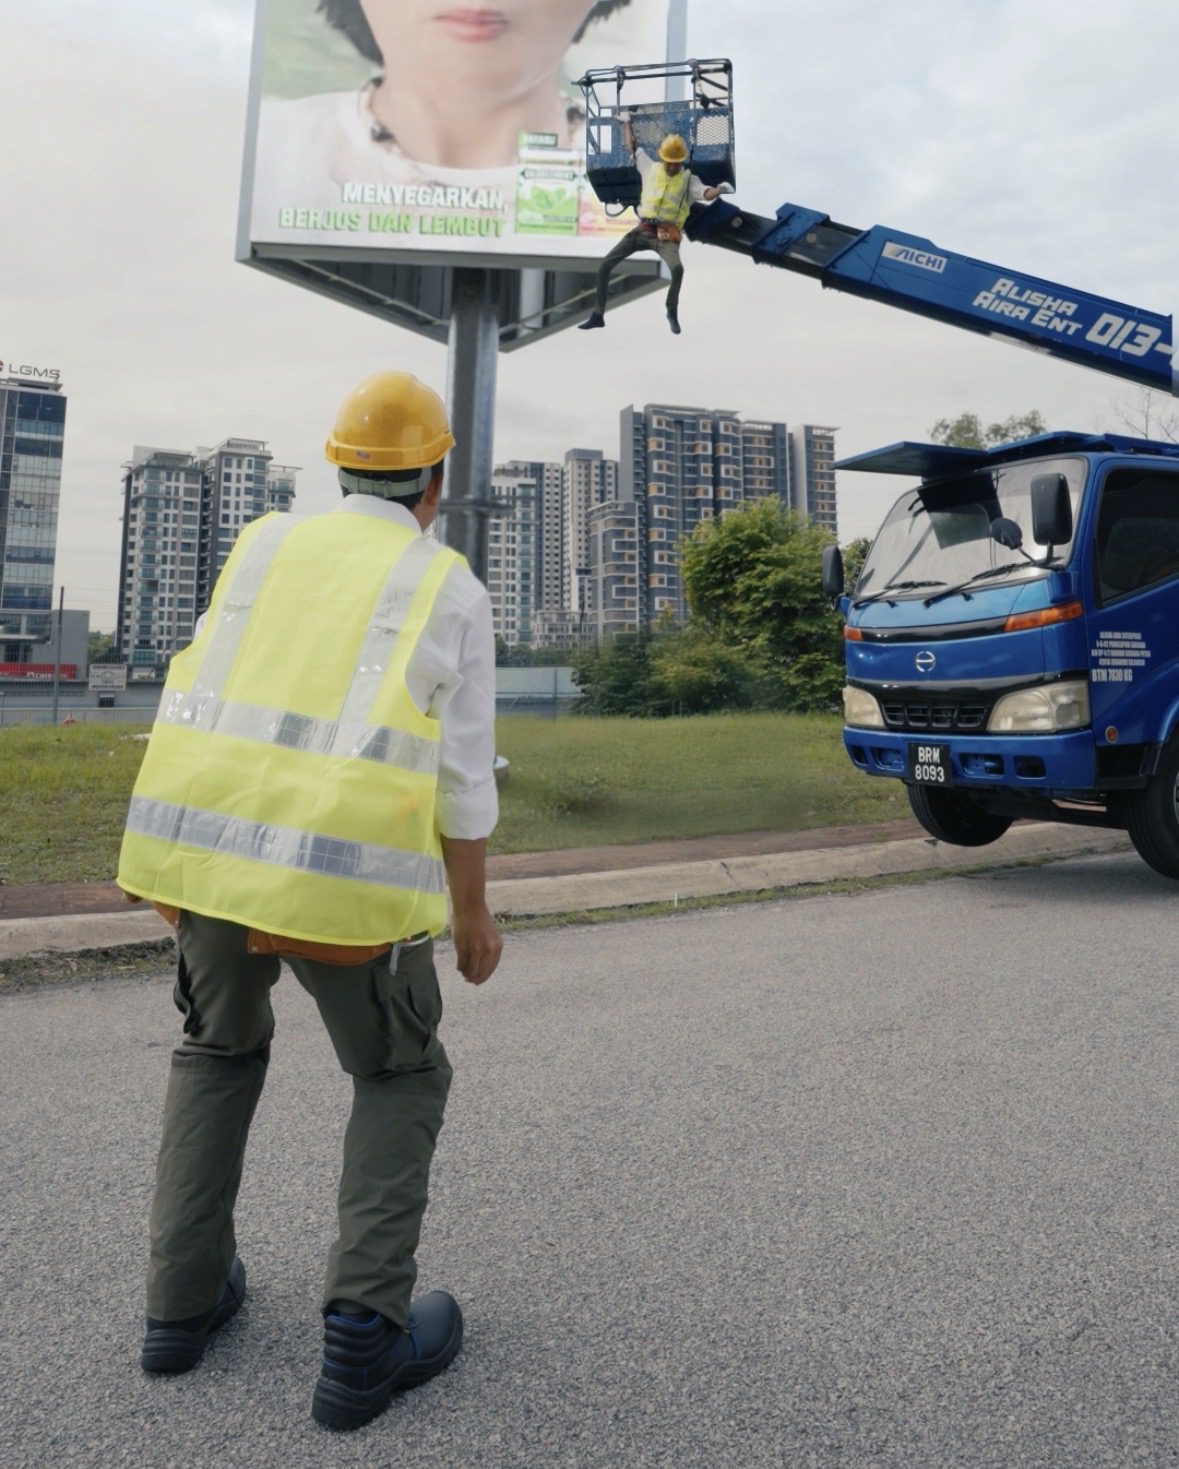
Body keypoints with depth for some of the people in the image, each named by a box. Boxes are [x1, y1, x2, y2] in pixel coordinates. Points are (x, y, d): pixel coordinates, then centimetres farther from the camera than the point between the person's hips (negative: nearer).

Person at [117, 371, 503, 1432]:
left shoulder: (265, 544, 12)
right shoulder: (452, 591, 1)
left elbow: (211, 701, 12)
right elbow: (459, 777, -2)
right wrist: (473, 911, 10)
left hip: (206, 846, 4)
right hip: (346, 876, -4)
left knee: (220, 1047, 29)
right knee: (401, 1079, 17)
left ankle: (186, 1297, 31)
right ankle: (365, 1336, 11)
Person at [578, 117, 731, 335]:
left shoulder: (689, 179, 2)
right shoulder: (651, 168, 10)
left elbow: (707, 194, -16)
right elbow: (631, 147, 23)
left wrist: (720, 189, -37)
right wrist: (626, 122, 32)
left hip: (666, 235, -3)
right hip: (642, 230, 4)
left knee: (678, 268, -33)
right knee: (605, 265, -2)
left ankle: (672, 312, -9)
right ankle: (598, 315, 10)